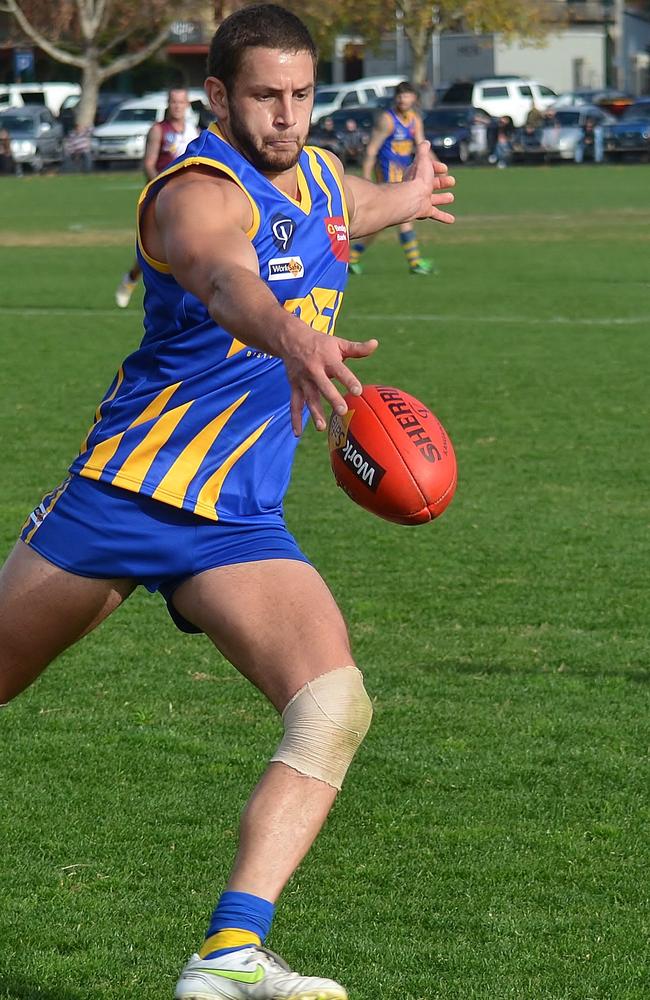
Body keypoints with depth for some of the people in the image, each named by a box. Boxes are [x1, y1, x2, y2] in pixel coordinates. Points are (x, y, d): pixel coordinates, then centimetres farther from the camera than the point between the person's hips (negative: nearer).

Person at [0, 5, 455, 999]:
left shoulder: (319, 178, 8)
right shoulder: (200, 192, -17)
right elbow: (226, 279, -43)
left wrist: (407, 198, 54)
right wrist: (290, 341, -63)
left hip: (240, 525, 5)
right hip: (120, 495, -5)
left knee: (334, 704, -21)